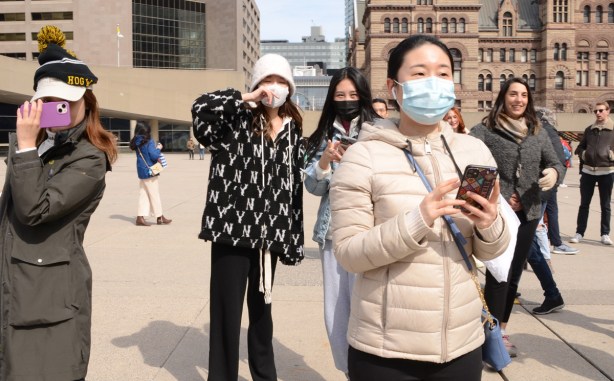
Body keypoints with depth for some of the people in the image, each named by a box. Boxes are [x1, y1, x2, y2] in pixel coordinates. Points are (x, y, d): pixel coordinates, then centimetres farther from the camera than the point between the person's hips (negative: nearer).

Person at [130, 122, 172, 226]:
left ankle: (140, 217, 5)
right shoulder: (148, 141, -15)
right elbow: (154, 156, -20)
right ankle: (159, 217, 14)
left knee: (143, 195, 10)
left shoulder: (136, 143, 7)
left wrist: (154, 148, 11)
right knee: (154, 195, 4)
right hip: (149, 171, -7)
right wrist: (158, 148, -3)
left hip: (141, 171, 7)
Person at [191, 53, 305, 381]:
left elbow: (295, 186, 11)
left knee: (261, 305, 18)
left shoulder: (293, 130, 11)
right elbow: (200, 108, -22)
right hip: (232, 227, -4)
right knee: (227, 308, 1)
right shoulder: (237, 120, -1)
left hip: (270, 232, 4)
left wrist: (295, 237, 9)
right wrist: (247, 98, -19)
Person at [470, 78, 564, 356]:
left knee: (514, 274, 13)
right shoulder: (484, 129, -7)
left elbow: (554, 162, 13)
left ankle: (501, 329, 27)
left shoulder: (537, 132, 9)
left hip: (528, 213, 5)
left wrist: (554, 172, -11)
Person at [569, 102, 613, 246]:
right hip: (588, 171, 3)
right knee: (584, 204, 6)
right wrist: (583, 154, -2)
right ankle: (579, 233, 11)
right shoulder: (589, 129, 9)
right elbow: (580, 147, 16)